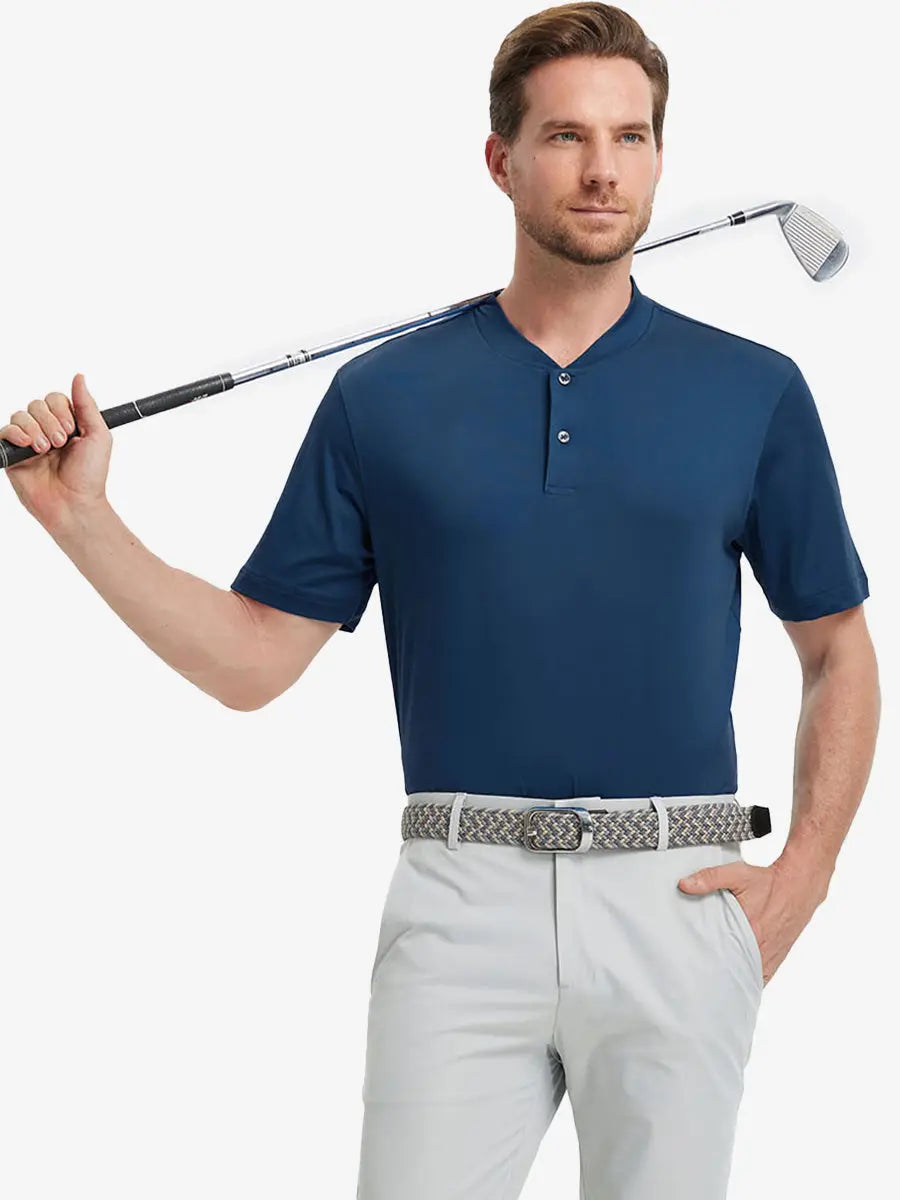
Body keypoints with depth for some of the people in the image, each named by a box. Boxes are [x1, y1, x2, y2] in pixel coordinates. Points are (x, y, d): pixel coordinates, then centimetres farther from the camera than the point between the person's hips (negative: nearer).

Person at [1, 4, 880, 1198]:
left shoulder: (753, 391, 5)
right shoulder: (384, 397, 5)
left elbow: (838, 653, 12)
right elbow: (253, 659, 6)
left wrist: (803, 876, 1)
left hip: (677, 899, 0)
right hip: (461, 899, 0)